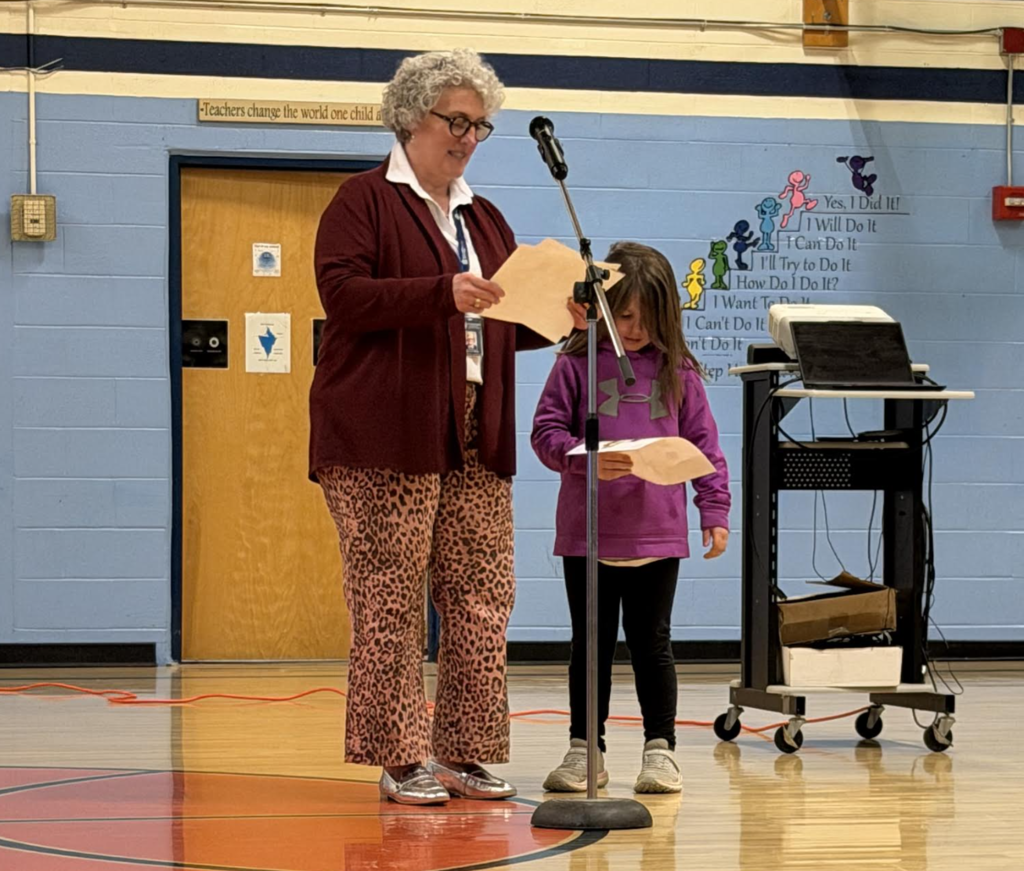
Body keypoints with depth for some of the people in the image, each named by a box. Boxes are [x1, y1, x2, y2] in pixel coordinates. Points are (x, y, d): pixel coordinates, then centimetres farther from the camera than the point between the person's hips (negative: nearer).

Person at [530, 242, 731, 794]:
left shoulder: (678, 371, 4)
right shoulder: (576, 364, 0)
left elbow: (702, 444, 6)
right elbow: (546, 432, -3)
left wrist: (714, 510, 0)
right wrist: (584, 459, -21)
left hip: (658, 534, 0)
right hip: (587, 534, 0)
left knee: (652, 643, 5)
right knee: (591, 643, 9)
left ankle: (660, 749, 14)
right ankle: (585, 749, 18)